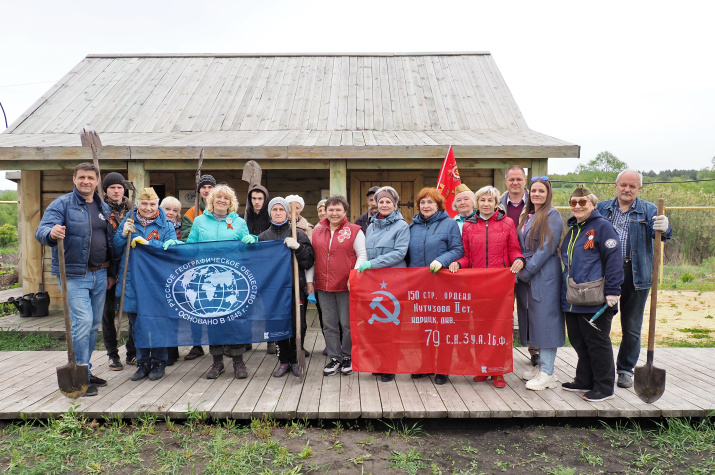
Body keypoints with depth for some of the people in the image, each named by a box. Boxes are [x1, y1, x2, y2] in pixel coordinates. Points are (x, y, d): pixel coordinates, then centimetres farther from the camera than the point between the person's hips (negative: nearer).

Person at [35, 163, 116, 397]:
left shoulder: (104, 208, 14)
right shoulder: (62, 204, -4)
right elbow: (42, 230, -17)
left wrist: (111, 272, 17)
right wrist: (51, 233, -41)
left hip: (99, 274, 6)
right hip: (74, 274, -6)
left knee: (94, 324, 11)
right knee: (82, 322, -12)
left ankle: (84, 370, 25)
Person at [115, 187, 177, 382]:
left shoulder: (166, 225, 2)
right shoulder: (127, 223, 9)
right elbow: (115, 250, 8)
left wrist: (148, 242, -20)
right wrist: (123, 234, -9)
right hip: (132, 281, 3)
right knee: (137, 324, 10)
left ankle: (159, 362, 17)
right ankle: (143, 363, 22)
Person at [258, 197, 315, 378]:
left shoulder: (298, 234, 4)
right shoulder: (264, 236, 9)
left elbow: (309, 261, -2)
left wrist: (297, 247, -15)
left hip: (295, 286, -2)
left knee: (298, 325, -2)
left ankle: (294, 359, 17)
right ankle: (283, 361, 22)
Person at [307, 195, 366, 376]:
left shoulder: (354, 230, -2)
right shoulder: (317, 231, 10)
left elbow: (362, 255, -3)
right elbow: (311, 257, 13)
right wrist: (309, 280, 8)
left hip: (346, 286, -4)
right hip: (323, 286, 4)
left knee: (348, 323, 5)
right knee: (329, 324, 9)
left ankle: (348, 357, 22)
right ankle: (335, 358, 21)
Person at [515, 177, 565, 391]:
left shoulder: (552, 215, -6)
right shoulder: (527, 216, 17)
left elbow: (547, 248, -14)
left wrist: (527, 271, -14)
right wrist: (519, 269, 6)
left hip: (544, 276, -8)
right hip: (526, 275, 8)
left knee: (545, 319, -5)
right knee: (534, 320, 11)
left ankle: (547, 373, 1)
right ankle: (541, 365, 22)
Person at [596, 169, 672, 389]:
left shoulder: (649, 210, 4)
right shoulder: (602, 208, 9)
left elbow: (656, 231, -14)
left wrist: (664, 229, -37)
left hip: (636, 276, 0)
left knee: (631, 327, 9)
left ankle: (625, 369, 26)